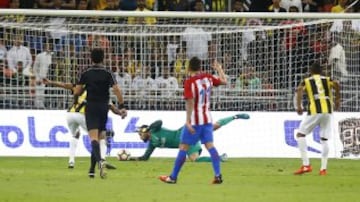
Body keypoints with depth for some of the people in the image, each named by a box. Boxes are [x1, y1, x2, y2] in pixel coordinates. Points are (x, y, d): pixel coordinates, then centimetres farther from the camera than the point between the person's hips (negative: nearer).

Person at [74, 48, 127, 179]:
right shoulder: (108, 74, -1)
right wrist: (121, 106, -8)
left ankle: (99, 161, -40)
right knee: (98, 138, 13)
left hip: (91, 107, -2)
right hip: (103, 108, 2)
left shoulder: (85, 74, -1)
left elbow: (76, 92, -2)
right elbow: (116, 90, -12)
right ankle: (92, 169, 17)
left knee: (94, 137, -13)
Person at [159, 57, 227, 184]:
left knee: (183, 147, 2)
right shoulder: (208, 78, 2)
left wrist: (188, 121, -22)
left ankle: (173, 177, 8)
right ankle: (218, 175, -8)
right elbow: (224, 81, 17)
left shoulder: (189, 82, -14)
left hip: (195, 121, -5)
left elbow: (190, 102, -21)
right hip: (207, 119, 5)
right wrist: (219, 69, 34)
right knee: (210, 145, 3)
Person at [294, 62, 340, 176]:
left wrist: (298, 106, -4)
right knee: (324, 139, 11)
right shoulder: (327, 80, 18)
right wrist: (337, 100, 5)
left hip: (315, 111, -3)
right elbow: (336, 84, -4)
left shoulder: (306, 81, 14)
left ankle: (306, 165, -3)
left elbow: (299, 90, -7)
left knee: (300, 134, 7)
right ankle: (323, 168, 5)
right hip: (327, 110, 3)